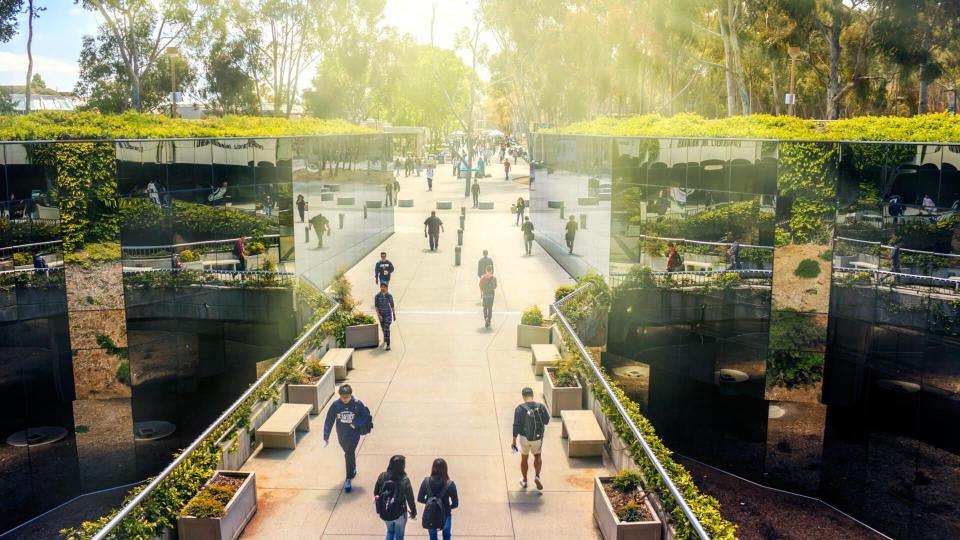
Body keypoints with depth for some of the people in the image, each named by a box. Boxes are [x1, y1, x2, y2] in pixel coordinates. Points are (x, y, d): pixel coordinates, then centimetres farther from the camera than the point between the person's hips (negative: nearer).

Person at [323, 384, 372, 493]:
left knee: (349, 455, -12)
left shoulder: (357, 404, -16)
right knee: (348, 454, 21)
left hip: (354, 434, -3)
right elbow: (329, 421, -8)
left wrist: (356, 423, -20)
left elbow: (366, 415, -4)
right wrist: (326, 437, -10)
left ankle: (349, 479, -4)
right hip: (341, 435, 3)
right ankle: (353, 470, 47)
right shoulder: (336, 405, -13)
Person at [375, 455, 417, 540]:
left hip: (384, 513, 4)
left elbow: (376, 492, -1)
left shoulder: (382, 476, -14)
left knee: (390, 531, 29)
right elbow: (410, 498, -14)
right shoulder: (404, 480, -24)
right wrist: (413, 512, 3)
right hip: (399, 514, -3)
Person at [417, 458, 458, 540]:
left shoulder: (426, 481, -11)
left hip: (429, 516, 1)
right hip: (445, 515, -1)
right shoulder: (450, 484, -16)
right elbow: (455, 503, -12)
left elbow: (419, 499, -2)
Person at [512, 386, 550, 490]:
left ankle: (524, 481, 34)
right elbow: (546, 421, -2)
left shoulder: (519, 409, -17)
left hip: (524, 438, -1)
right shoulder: (541, 407, -14)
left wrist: (514, 441, -4)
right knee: (537, 456, 26)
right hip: (538, 438, 1)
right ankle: (537, 476, 6)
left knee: (524, 458, 21)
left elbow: (516, 426, -14)